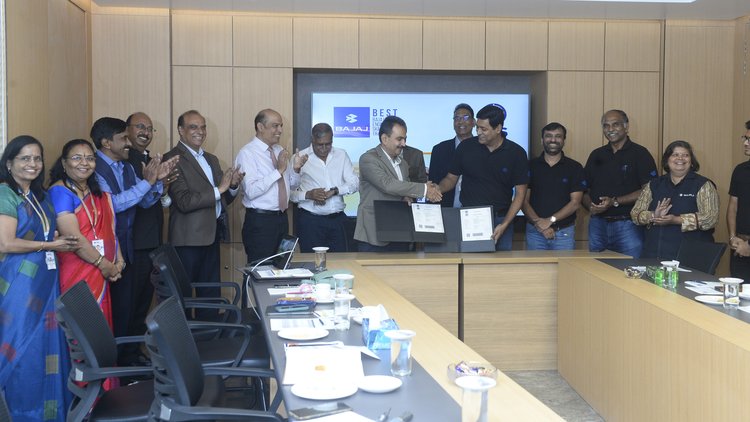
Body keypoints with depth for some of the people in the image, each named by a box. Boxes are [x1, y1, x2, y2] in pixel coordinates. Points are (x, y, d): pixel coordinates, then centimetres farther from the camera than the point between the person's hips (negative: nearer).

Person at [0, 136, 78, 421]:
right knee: (24, 351, 0)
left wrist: (64, 240, 2)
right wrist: (51, 245, -9)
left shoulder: (40, 196, 14)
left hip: (46, 282, 7)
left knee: (49, 346, 8)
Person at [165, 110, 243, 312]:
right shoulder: (173, 159, -8)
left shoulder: (211, 159, 17)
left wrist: (233, 185, -1)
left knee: (211, 295, 13)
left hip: (211, 235, 8)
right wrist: (219, 189, -20)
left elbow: (223, 200, 19)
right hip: (189, 238, -8)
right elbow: (184, 202, -19)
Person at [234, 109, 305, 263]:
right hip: (260, 221, -7)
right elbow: (251, 191, -23)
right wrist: (279, 170, -24)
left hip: (281, 218, 7)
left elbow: (292, 183, 18)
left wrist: (296, 169, -2)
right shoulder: (247, 153, -12)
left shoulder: (279, 150, 11)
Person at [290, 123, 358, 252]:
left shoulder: (341, 155, 10)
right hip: (310, 221, -3)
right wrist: (308, 195, -20)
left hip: (337, 219, 3)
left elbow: (354, 183, 4)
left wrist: (334, 191, -11)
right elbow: (290, 192, -3)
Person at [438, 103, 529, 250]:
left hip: (501, 220, -1)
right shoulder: (466, 147, 0)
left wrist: (504, 224, -14)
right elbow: (451, 178, 9)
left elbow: (520, 193, -3)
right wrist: (437, 189, -13)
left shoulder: (516, 153, -3)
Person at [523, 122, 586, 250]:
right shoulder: (531, 166, 6)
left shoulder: (575, 168, 5)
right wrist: (538, 223, -12)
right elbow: (524, 200, 1)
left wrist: (550, 220, -13)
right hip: (535, 231, 1)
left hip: (564, 232, -1)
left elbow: (575, 202, -2)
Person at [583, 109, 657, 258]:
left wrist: (615, 201, -17)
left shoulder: (640, 154, -2)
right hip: (597, 224, 5)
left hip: (627, 224, -5)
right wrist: (590, 205, -7)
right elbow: (584, 188, 15)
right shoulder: (596, 155, 14)